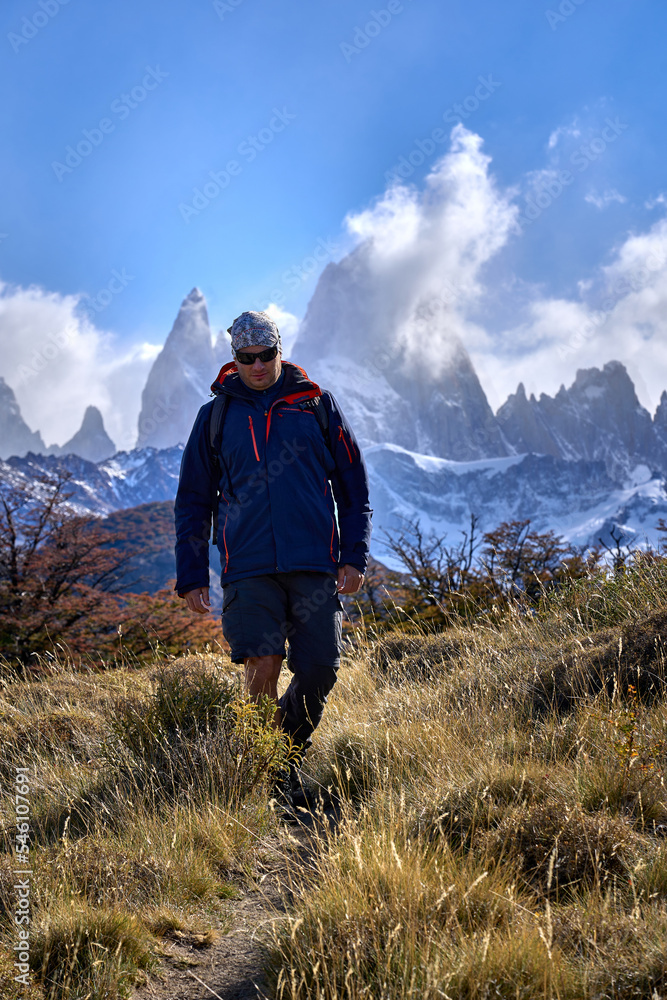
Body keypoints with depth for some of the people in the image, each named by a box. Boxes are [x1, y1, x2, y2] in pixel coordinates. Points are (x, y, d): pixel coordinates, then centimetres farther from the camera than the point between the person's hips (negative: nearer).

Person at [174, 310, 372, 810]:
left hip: (315, 565, 1)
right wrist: (191, 576, 9)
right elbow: (193, 501, 15)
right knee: (264, 669, -12)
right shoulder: (216, 415, 10)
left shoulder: (317, 404, 9)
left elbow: (353, 485, 13)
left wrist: (354, 556, 4)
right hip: (249, 569, -1)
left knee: (318, 673, -1)